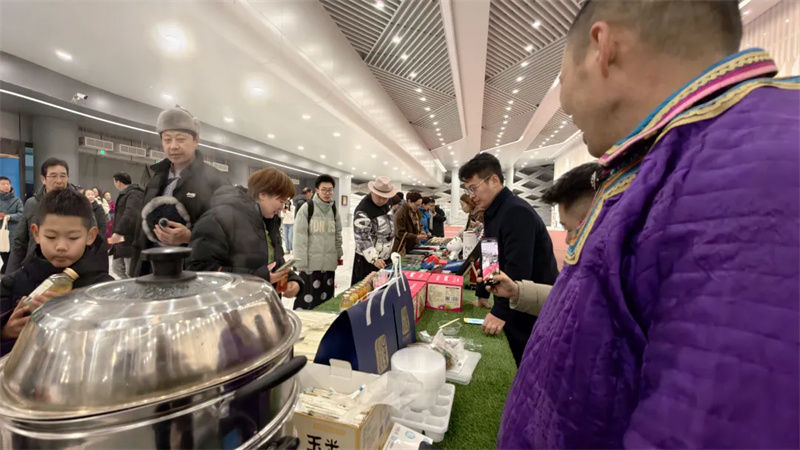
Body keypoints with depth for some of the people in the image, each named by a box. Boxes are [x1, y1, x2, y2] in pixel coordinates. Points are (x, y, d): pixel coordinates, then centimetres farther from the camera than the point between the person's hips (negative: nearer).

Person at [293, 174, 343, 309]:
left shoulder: (334, 209, 10)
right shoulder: (307, 207, -7)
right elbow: (300, 236, -9)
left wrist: (339, 254, 16)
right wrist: (301, 262, -12)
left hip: (329, 261, 5)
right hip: (311, 261, -5)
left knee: (326, 297, 13)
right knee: (308, 299, -3)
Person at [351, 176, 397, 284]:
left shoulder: (386, 204, 2)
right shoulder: (363, 211, -23)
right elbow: (362, 239, -25)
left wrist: (390, 250, 20)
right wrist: (374, 259, -33)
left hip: (386, 257, 7)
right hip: (367, 260, -7)